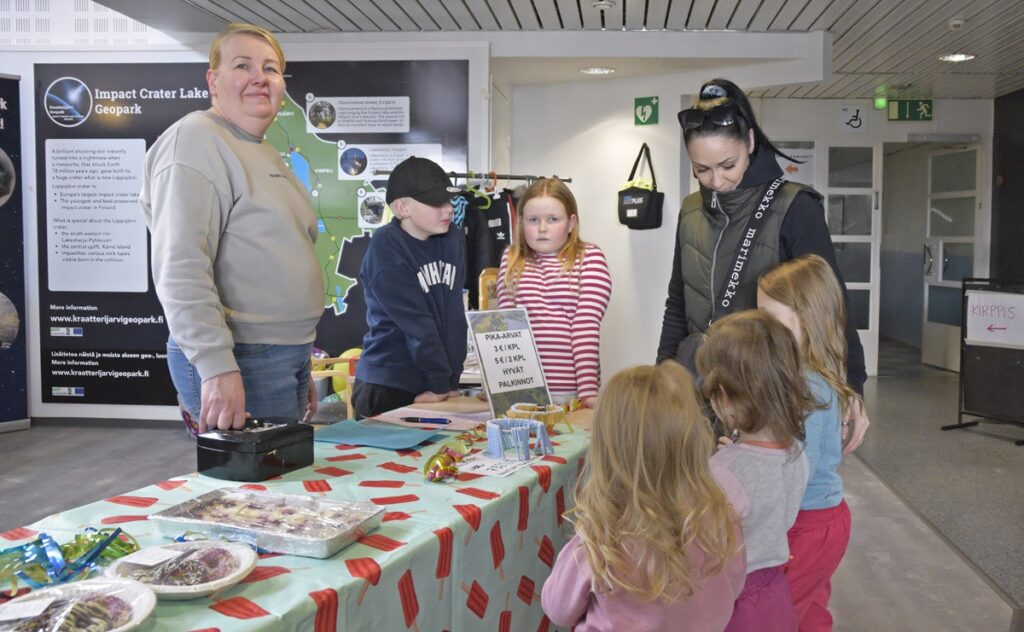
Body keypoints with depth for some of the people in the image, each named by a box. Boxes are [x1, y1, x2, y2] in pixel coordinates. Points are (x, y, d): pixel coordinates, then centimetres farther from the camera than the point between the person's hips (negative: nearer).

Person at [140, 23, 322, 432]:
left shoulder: (266, 154, 19)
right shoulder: (196, 141, -9)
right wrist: (218, 368, -27)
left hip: (286, 358, 9)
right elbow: (180, 269, -20)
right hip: (240, 363, -9)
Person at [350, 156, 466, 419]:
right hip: (388, 387, -5)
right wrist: (440, 383, -16)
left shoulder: (454, 239, 1)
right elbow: (416, 322, -17)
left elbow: (453, 315, -4)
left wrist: (451, 380, -7)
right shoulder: (386, 247, -15)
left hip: (432, 385, 5)